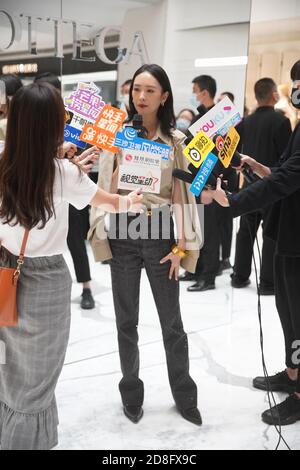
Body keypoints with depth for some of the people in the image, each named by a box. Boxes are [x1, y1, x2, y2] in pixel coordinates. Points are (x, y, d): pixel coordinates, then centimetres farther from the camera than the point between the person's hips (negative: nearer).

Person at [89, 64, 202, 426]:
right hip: (122, 235, 1)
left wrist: (181, 245, -5)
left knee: (172, 322, 9)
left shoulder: (176, 140, -1)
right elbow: (107, 188, -1)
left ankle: (184, 395, 28)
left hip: (160, 234, 0)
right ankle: (131, 392, 30)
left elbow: (182, 192, -2)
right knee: (126, 321, 11)